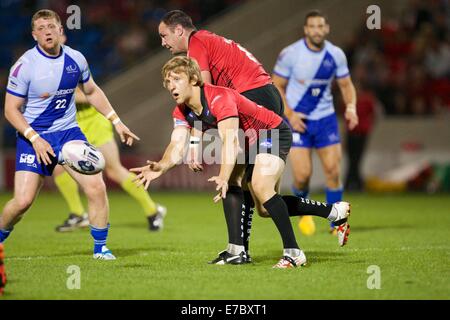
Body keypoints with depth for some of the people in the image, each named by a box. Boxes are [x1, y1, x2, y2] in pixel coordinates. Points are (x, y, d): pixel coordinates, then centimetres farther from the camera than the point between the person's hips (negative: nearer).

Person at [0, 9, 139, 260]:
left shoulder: (76, 59, -1)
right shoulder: (25, 65, -14)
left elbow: (92, 91, 17)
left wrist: (117, 122, 11)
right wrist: (35, 139, -21)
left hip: (68, 131, 4)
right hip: (34, 136, -3)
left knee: (97, 187, -10)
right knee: (23, 201, -13)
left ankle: (100, 248, 7)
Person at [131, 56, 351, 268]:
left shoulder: (220, 98, -32)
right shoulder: (182, 112, -7)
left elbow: (230, 140, -43)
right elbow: (177, 144, -21)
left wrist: (223, 178, -57)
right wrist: (161, 167, -43)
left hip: (274, 134, -9)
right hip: (249, 142, 9)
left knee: (261, 187, -26)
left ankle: (293, 252, -21)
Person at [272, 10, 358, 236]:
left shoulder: (336, 55, -2)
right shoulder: (290, 54, -12)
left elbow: (346, 84, 10)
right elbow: (276, 86, -5)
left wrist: (351, 107, -10)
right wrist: (289, 114, -17)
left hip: (326, 118, 3)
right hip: (297, 120, -3)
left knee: (333, 171, -6)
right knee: (302, 175, -10)